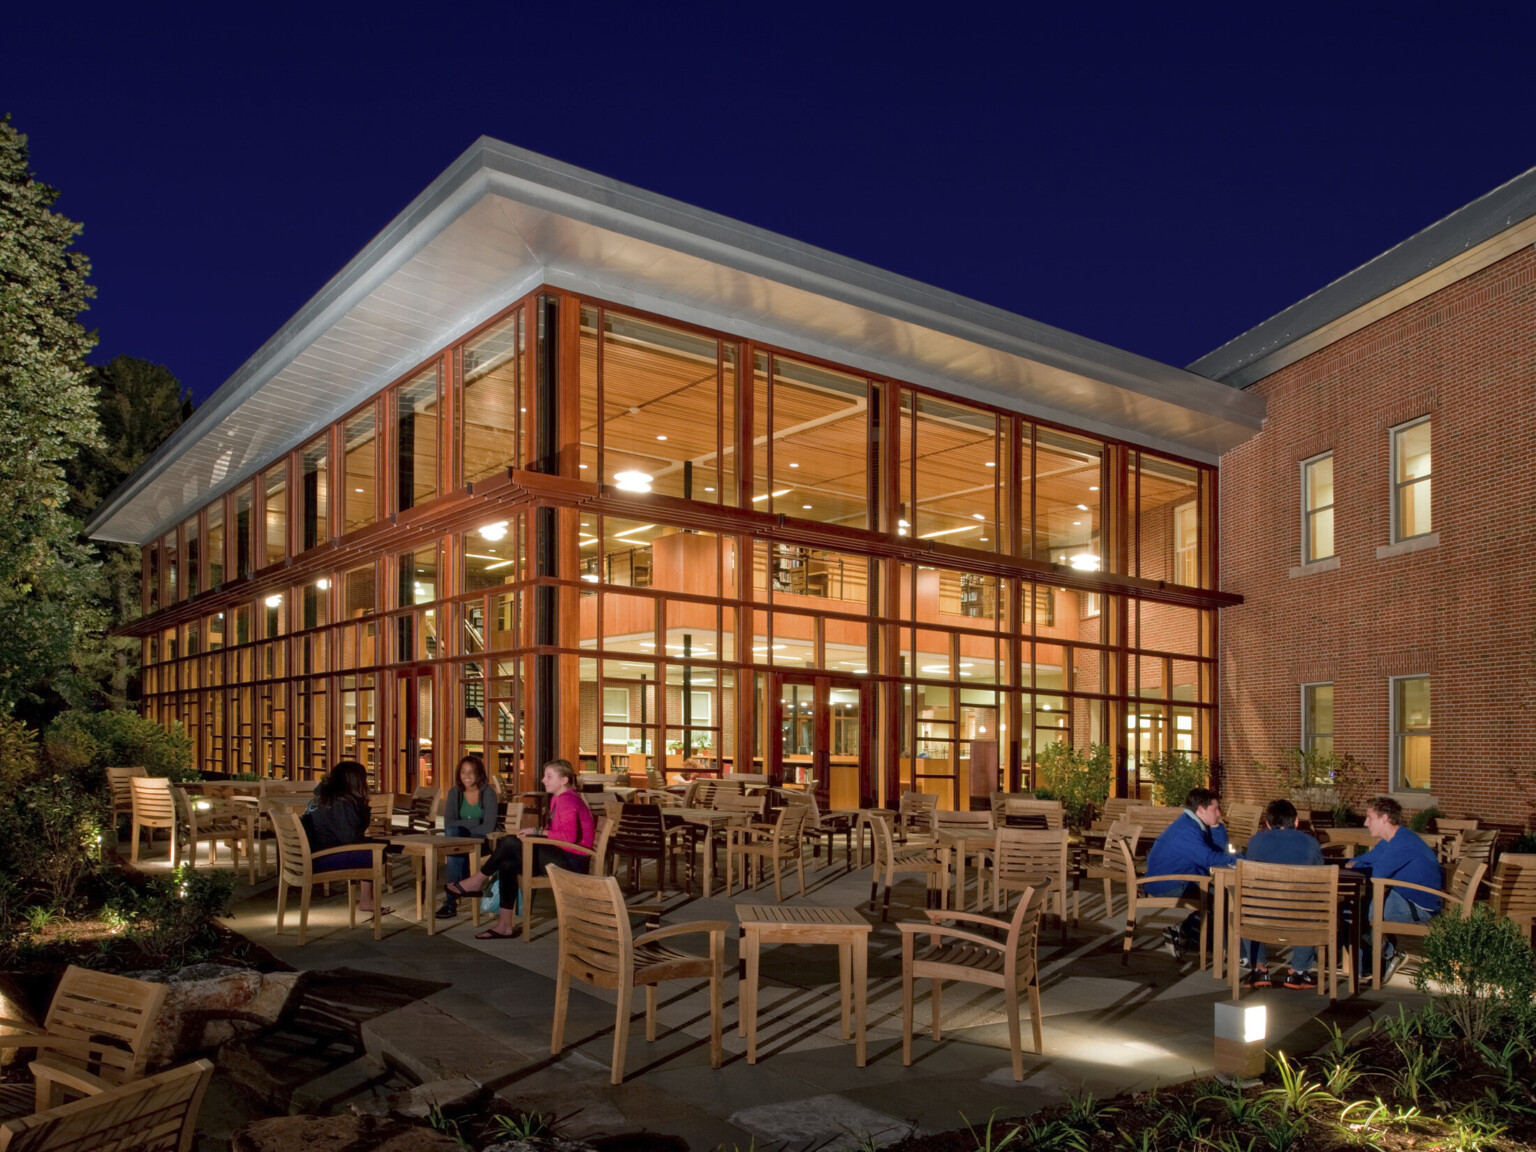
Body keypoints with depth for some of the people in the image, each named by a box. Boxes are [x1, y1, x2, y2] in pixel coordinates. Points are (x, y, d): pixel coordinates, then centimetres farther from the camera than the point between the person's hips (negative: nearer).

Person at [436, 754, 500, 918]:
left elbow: (489, 827, -14)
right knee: (451, 831, -31)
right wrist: (475, 822, -19)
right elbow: (448, 823, -5)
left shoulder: (488, 793, -6)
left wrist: (462, 826, -17)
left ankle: (452, 900, -26)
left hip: (482, 841, -3)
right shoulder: (455, 792, 4)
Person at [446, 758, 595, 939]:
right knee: (507, 865, -4)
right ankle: (505, 925, -2)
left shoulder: (567, 800, -15)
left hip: (572, 861, -10)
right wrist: (532, 833, -2)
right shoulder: (557, 799, 16)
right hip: (561, 856, 10)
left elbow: (569, 836, -28)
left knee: (510, 843, -14)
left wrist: (537, 831, -17)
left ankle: (477, 881, 5)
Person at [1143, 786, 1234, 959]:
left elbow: (1220, 850, 15)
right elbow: (1210, 859, -29)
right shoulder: (1186, 830, -22)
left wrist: (1216, 826, 1)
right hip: (1166, 886, -11)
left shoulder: (1195, 825, 12)